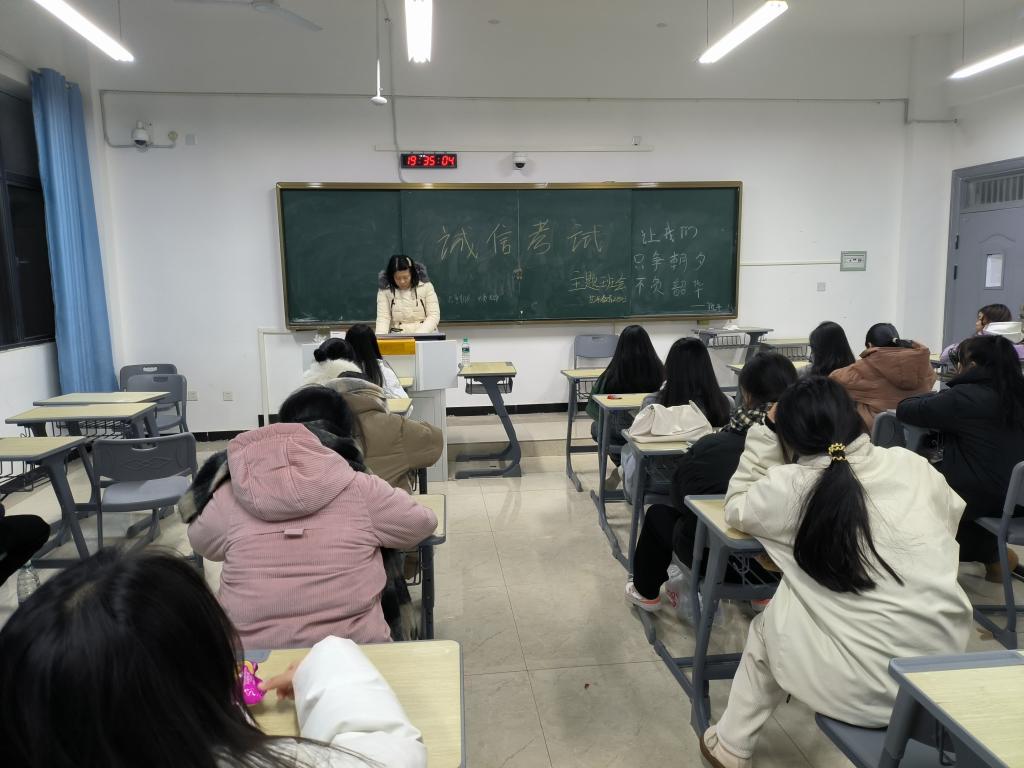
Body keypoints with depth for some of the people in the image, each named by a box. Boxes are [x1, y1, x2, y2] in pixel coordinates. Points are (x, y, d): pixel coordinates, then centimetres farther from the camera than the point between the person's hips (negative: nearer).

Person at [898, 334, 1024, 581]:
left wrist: (938, 398, 6)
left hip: (981, 498, -7)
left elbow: (904, 409, -12)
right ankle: (992, 554, 31)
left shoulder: (964, 397, -19)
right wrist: (942, 399, 15)